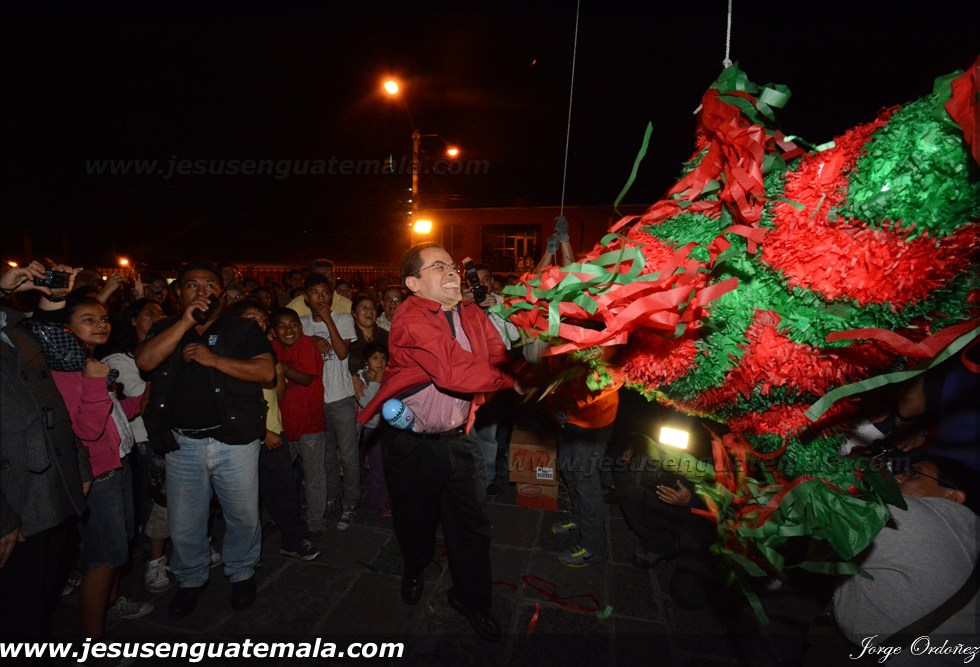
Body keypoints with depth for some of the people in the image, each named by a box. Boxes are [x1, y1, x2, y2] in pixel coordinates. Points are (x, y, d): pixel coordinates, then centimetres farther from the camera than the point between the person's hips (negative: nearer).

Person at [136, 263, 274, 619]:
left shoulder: (242, 329, 2)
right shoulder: (166, 330, 11)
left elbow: (267, 371, -11)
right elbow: (145, 362, -9)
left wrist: (213, 359, -17)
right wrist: (185, 322, -15)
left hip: (234, 439, -2)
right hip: (182, 443, 2)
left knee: (243, 515, 10)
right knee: (183, 523, 14)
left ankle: (242, 573, 34)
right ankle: (190, 579, 39)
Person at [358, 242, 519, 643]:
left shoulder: (471, 315, 1)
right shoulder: (411, 318, -22)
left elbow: (500, 359, -5)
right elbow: (456, 371, -32)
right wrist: (514, 379, -23)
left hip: (459, 440, 4)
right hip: (411, 442, -4)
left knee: (472, 524, 11)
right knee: (415, 519, 20)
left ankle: (471, 598, 37)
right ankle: (415, 568, 53)